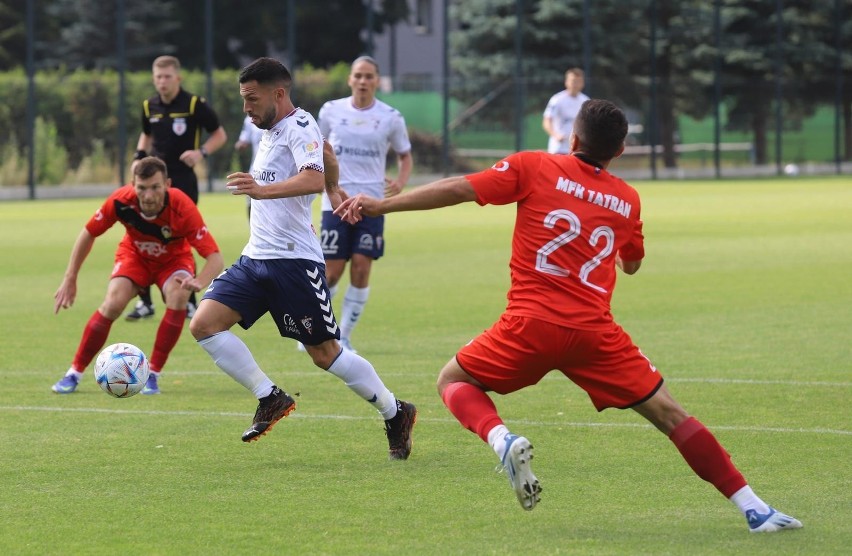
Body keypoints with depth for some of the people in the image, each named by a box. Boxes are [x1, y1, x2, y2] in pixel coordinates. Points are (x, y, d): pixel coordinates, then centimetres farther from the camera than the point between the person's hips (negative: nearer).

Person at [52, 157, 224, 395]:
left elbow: (215, 259, -36)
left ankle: (152, 375, -16)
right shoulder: (121, 201, -31)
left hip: (174, 259, -1)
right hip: (134, 256, 1)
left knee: (178, 297, -30)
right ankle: (74, 373, -7)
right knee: (114, 303, -23)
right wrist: (70, 279, -11)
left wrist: (199, 282, -56)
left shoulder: (183, 208, -36)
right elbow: (88, 233, -12)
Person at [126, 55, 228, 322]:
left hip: (183, 181, -4)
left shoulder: (194, 104, -9)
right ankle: (145, 302, 9)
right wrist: (139, 157, 5)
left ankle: (189, 302, 10)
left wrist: (201, 152, -18)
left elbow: (220, 135, -1)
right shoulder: (149, 107, 5)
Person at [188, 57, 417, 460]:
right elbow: (326, 150, 32)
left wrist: (264, 190, -45)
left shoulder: (299, 127, -13)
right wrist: (334, 189, 41)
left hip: (293, 260, -9)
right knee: (204, 324, -8)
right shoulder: (273, 129, 15)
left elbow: (313, 179, -32)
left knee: (326, 354, -3)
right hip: (256, 257, 9)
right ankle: (270, 399, -1)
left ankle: (395, 414, 15)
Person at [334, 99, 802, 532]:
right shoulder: (626, 200, 11)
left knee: (454, 380, 20)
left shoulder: (533, 168, 2)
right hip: (595, 333, 2)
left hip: (531, 325, -2)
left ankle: (502, 440, -11)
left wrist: (378, 206, 2)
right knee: (669, 414, 8)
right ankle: (754, 509, 1)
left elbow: (458, 190, -3)